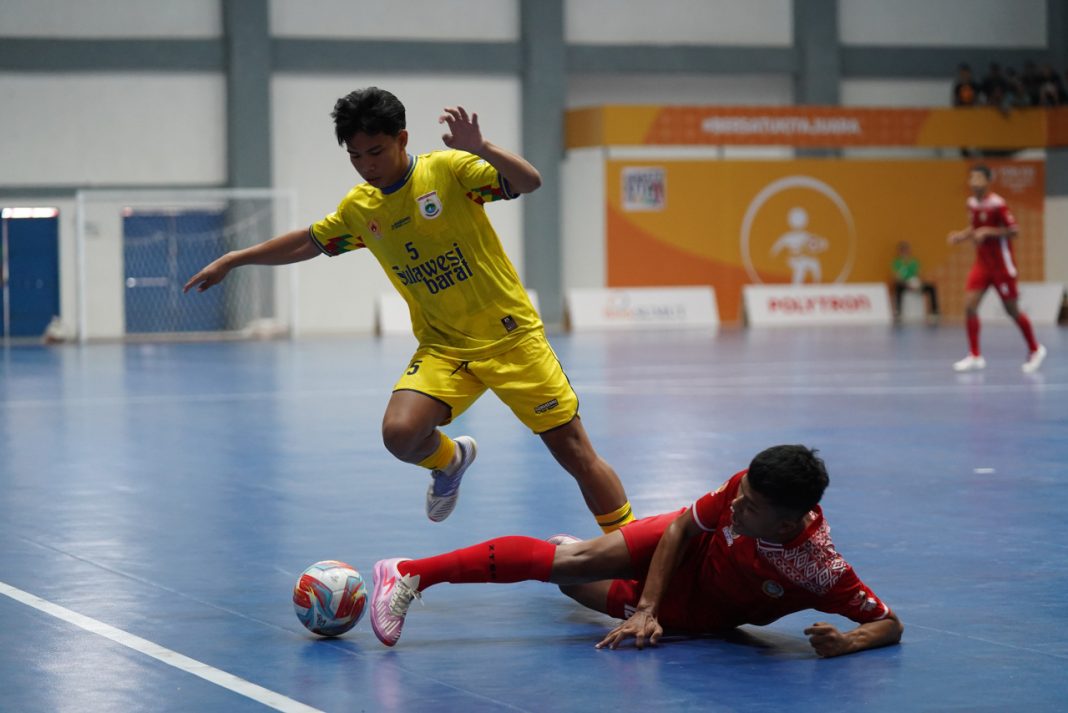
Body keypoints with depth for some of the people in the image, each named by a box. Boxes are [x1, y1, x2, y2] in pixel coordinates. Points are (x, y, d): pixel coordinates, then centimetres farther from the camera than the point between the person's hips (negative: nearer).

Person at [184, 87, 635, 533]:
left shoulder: (448, 169, -12)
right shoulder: (358, 208, 4)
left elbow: (529, 182, -23)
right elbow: (307, 242, 22)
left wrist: (479, 148, -40)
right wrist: (233, 260, 24)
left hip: (511, 335, -4)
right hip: (444, 346, 4)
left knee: (574, 452, -6)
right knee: (400, 434, -21)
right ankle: (449, 461, 14)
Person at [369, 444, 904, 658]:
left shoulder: (820, 569, -38)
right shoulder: (743, 490, -30)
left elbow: (891, 623, -29)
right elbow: (682, 526, -14)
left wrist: (849, 641, -50)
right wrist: (647, 609, -20)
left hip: (697, 616, -1)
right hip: (683, 552, 1)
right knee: (572, 561, -16)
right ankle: (410, 574, -11)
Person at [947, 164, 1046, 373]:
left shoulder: (997, 204, -17)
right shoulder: (972, 203, 5)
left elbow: (1013, 231, -18)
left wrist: (987, 232, -26)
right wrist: (962, 235, 3)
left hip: (1002, 265, -6)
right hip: (982, 263, 6)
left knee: (1012, 310, 4)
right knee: (969, 305, -9)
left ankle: (1035, 349, 25)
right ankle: (974, 356, -4)